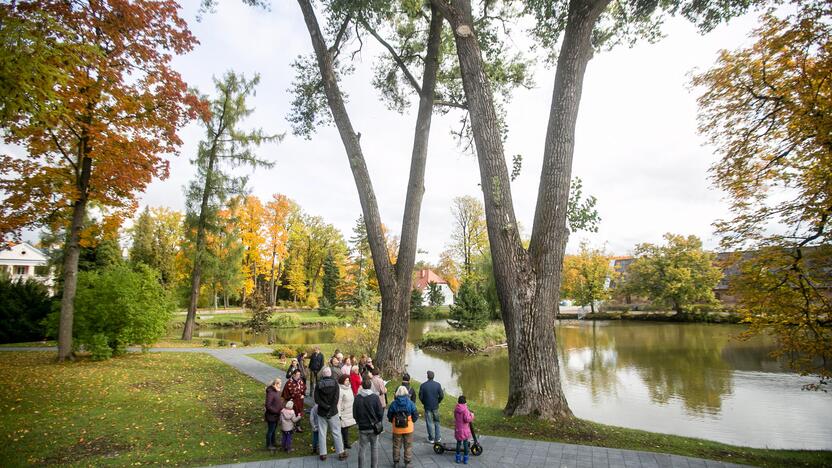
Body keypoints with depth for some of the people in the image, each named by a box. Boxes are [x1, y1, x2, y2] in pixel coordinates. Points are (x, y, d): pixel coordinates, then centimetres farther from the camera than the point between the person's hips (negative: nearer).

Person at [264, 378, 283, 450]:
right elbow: (268, 406, -27)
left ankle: (273, 443, 40)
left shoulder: (277, 391, 2)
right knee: (270, 430, 8)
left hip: (276, 415, 9)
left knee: (274, 429, 23)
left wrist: (281, 408, 1)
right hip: (271, 416, -9)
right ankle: (268, 445, 24)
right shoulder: (270, 393, -27)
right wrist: (277, 411, -23)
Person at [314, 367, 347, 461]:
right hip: (333, 412, -1)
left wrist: (326, 407, -11)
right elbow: (336, 398, -14)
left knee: (322, 433, 10)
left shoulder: (319, 384, -4)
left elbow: (317, 399, -10)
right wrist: (331, 410, -11)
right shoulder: (334, 383, -7)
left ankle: (322, 453, 13)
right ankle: (341, 452, 11)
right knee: (336, 432, 8)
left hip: (321, 412, 1)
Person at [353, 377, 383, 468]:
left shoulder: (357, 398, -8)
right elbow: (380, 413, -10)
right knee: (374, 448, 12)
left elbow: (354, 414, -2)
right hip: (374, 427, -1)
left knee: (361, 449, 13)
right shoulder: (375, 397, -13)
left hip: (362, 427, 1)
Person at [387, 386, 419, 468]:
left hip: (397, 429, 1)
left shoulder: (393, 403, -9)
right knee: (408, 446, 13)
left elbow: (389, 416, -2)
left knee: (396, 445, 16)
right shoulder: (410, 403, -10)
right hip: (408, 428, -1)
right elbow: (415, 415, -5)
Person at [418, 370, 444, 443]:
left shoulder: (423, 385, -12)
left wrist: (424, 403, 9)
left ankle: (431, 439, 13)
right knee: (436, 422, 15)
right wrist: (438, 401, 11)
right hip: (435, 406, 2)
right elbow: (441, 395, -6)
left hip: (427, 407, -2)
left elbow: (420, 397, -9)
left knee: (430, 423, 7)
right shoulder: (437, 384, -7)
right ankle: (437, 438, 19)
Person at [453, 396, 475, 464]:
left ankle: (458, 457, 25)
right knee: (465, 443, 10)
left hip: (458, 429, 4)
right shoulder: (465, 410, -18)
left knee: (458, 443, 17)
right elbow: (467, 419, -23)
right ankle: (465, 459, 17)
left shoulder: (456, 409, -1)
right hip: (465, 430, -4)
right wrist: (471, 416, -5)